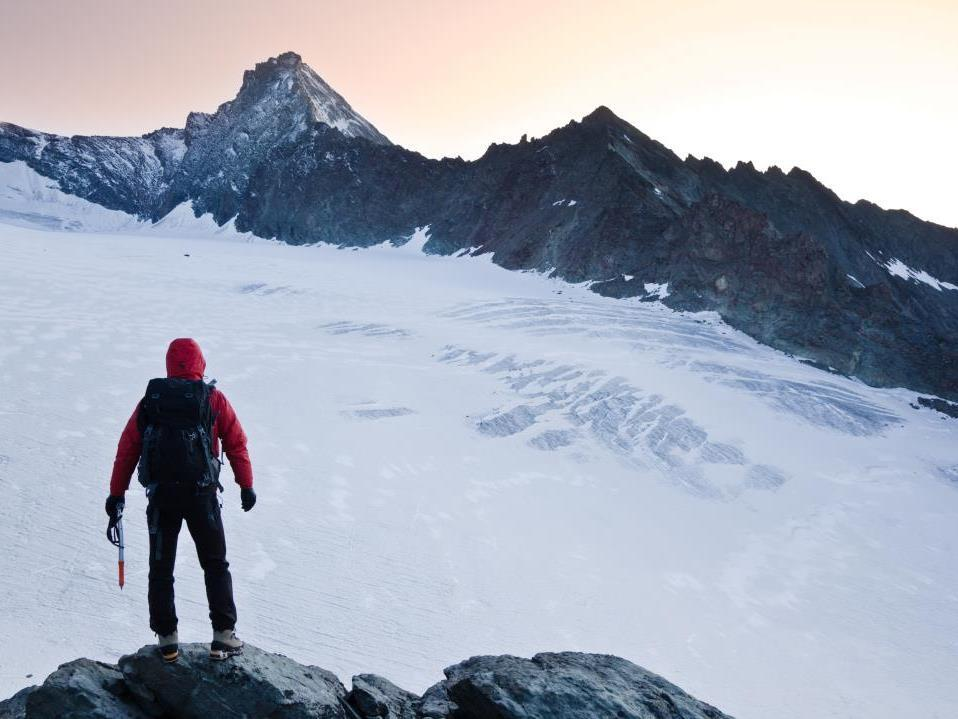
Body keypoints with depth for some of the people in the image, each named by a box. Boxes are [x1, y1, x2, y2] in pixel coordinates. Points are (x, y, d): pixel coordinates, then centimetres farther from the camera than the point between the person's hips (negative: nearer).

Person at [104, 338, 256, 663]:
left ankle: (166, 638, 16)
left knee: (161, 568, 14)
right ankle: (223, 635, 7)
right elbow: (236, 444, 2)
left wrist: (117, 494, 13)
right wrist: (246, 486, 11)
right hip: (201, 493, -1)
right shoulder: (214, 399, 2)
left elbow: (127, 448, 7)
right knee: (215, 565, 11)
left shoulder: (151, 399, 8)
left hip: (160, 495, 2)